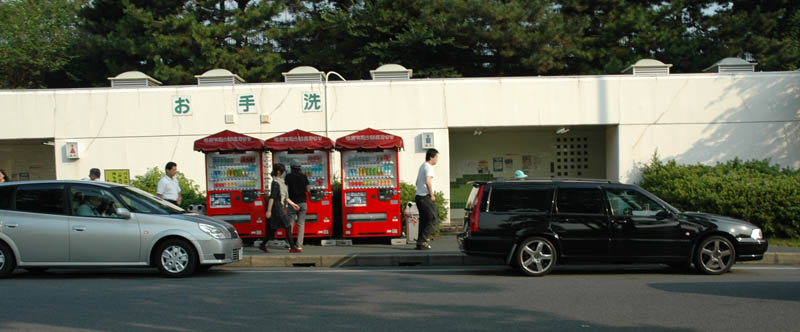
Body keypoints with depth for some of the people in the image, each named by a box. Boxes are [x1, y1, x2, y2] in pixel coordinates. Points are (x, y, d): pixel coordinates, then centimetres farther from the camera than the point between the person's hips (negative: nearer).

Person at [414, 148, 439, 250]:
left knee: (423, 220, 13)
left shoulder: (422, 166, 18)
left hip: (418, 196, 10)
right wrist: (432, 195, -15)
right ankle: (422, 241, -10)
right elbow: (428, 182, -25)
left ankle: (421, 242, 11)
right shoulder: (428, 167, -12)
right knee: (432, 220, -5)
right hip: (425, 197, -9)